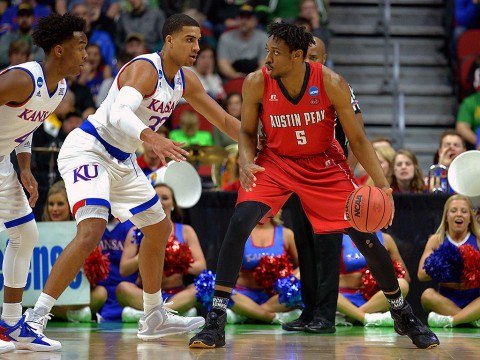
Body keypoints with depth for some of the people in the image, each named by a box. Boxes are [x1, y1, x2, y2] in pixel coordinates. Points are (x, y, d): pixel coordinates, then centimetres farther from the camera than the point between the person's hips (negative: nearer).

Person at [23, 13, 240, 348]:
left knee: (159, 229, 19)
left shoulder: (186, 81, 5)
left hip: (121, 160, 10)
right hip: (88, 150, -10)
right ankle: (36, 317, -25)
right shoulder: (144, 69, -22)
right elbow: (120, 113, -40)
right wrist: (153, 138, -56)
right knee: (91, 232, -27)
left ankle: (154, 317, 33)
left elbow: (225, 120, 16)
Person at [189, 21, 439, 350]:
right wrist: (246, 163, -23)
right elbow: (247, 132, -2)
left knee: (365, 235, -2)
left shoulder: (331, 83, -20)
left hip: (325, 165, 0)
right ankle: (216, 321, -20)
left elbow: (357, 138, -12)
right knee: (239, 224, -24)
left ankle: (403, 315, 21)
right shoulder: (257, 83, -18)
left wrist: (383, 184, -19)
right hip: (275, 163, 0)